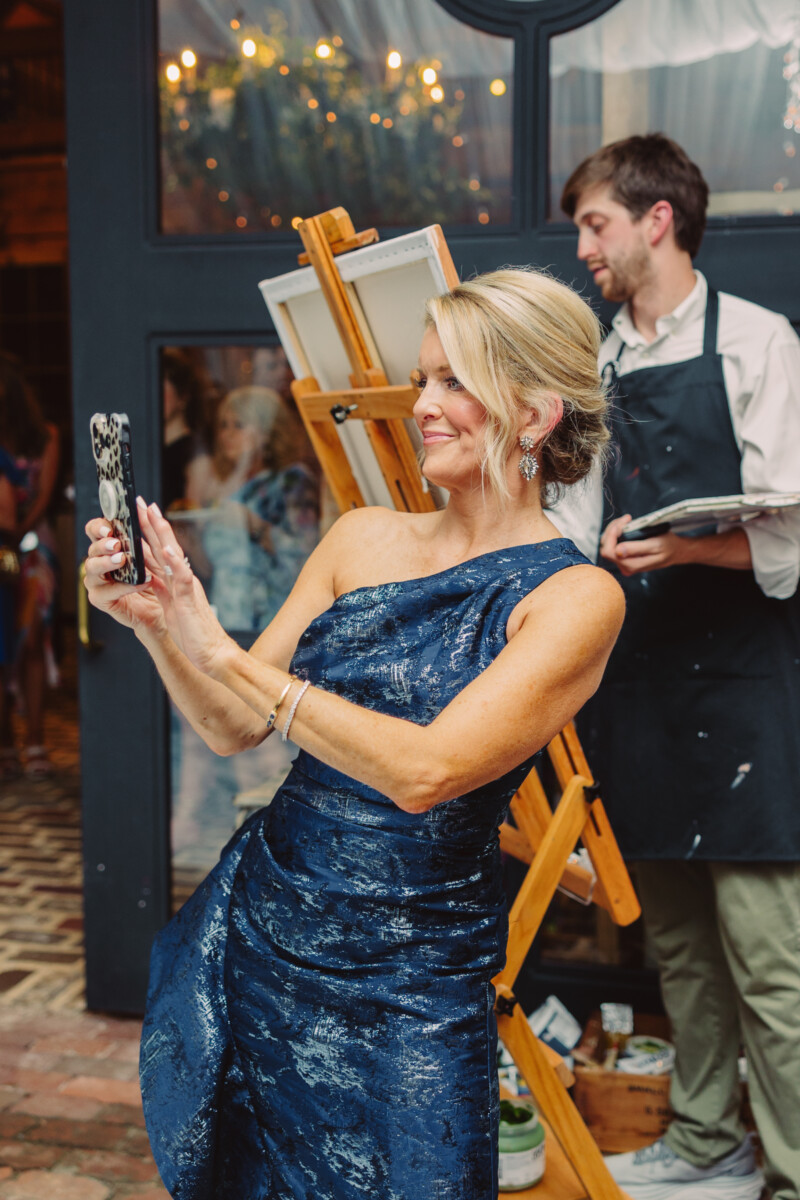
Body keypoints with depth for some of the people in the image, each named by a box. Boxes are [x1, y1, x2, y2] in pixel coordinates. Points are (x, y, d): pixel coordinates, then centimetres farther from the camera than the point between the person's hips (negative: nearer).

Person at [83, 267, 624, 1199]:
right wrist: (154, 622, -16)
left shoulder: (575, 597, -13)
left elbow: (423, 771, -25)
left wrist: (217, 649, -24)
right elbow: (230, 729, 3)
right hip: (259, 922, 5)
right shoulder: (362, 537, 2)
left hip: (409, 989, -4)